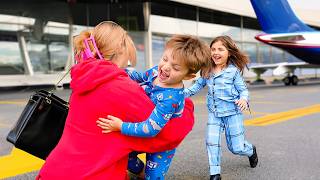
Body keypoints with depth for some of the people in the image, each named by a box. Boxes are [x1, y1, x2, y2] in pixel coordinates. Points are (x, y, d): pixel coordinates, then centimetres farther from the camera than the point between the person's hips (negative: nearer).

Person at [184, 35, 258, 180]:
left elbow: (243, 89, -8)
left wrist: (244, 99, -30)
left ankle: (251, 150, 41)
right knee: (211, 142, -6)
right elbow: (198, 85, 13)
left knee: (236, 148, 4)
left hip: (232, 112, -4)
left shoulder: (234, 71, -12)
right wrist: (184, 93, 1)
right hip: (214, 113, 4)